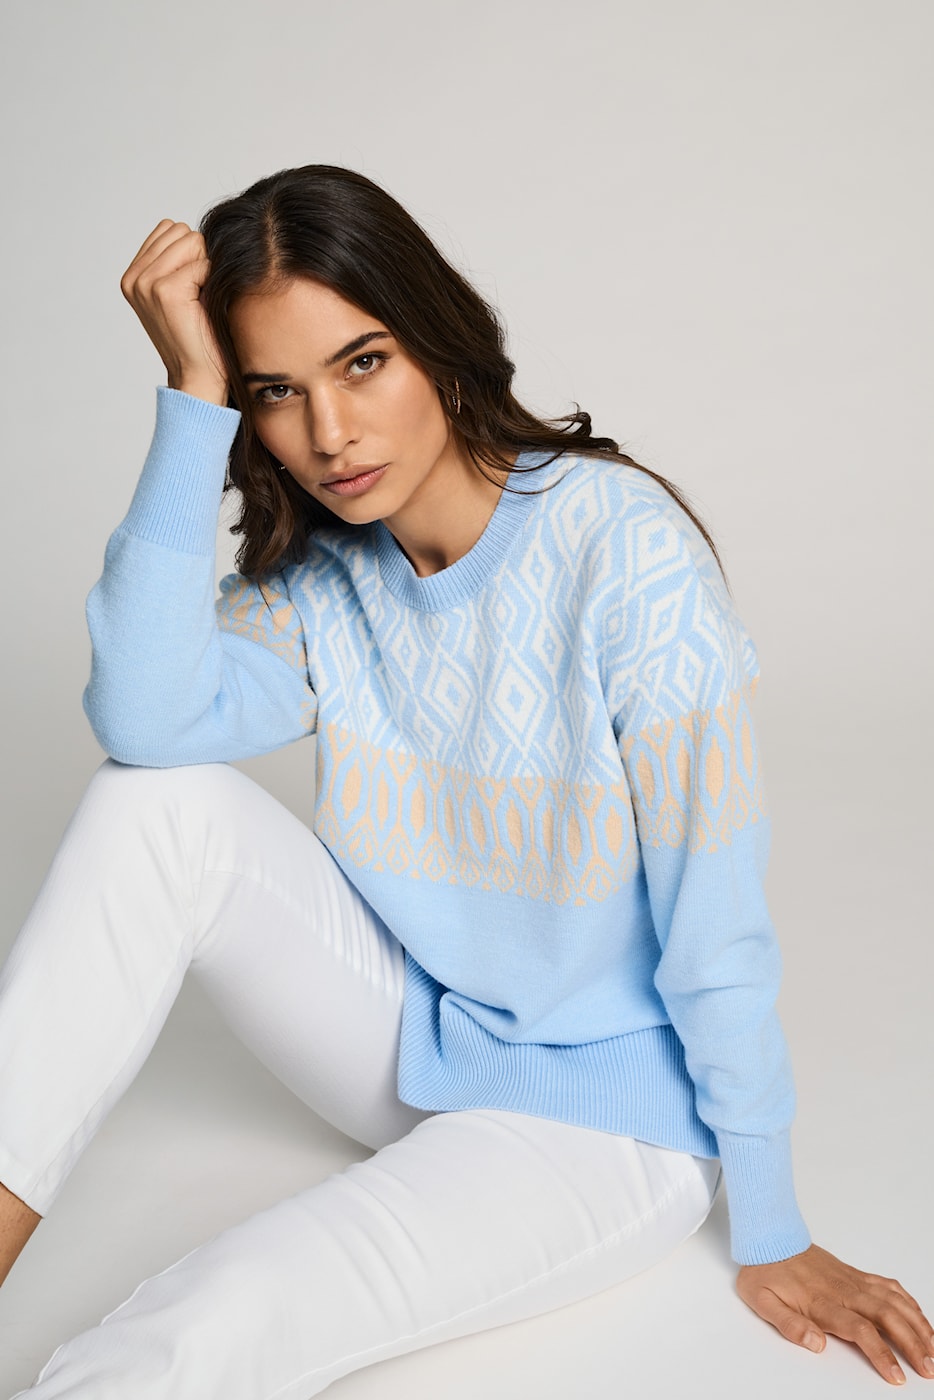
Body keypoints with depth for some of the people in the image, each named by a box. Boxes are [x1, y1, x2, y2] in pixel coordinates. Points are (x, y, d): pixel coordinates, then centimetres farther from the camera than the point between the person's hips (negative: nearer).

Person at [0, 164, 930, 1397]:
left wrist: (772, 1236, -12)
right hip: (417, 1046, 6)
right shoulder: (321, 579, -4)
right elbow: (146, 719, -23)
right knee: (161, 803, -17)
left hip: (601, 1112, -5)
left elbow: (716, 922, -19)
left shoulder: (621, 543, -22)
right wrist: (193, 403, -24)